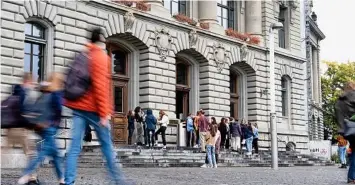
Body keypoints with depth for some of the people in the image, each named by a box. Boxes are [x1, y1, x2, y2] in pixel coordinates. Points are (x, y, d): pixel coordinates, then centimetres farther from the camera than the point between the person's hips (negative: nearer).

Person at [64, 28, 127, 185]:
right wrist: (104, 113, -16)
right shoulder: (101, 57, -7)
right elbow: (100, 86, -15)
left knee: (74, 147, -1)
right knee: (107, 145, 6)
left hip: (78, 106, 6)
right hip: (93, 108, -6)